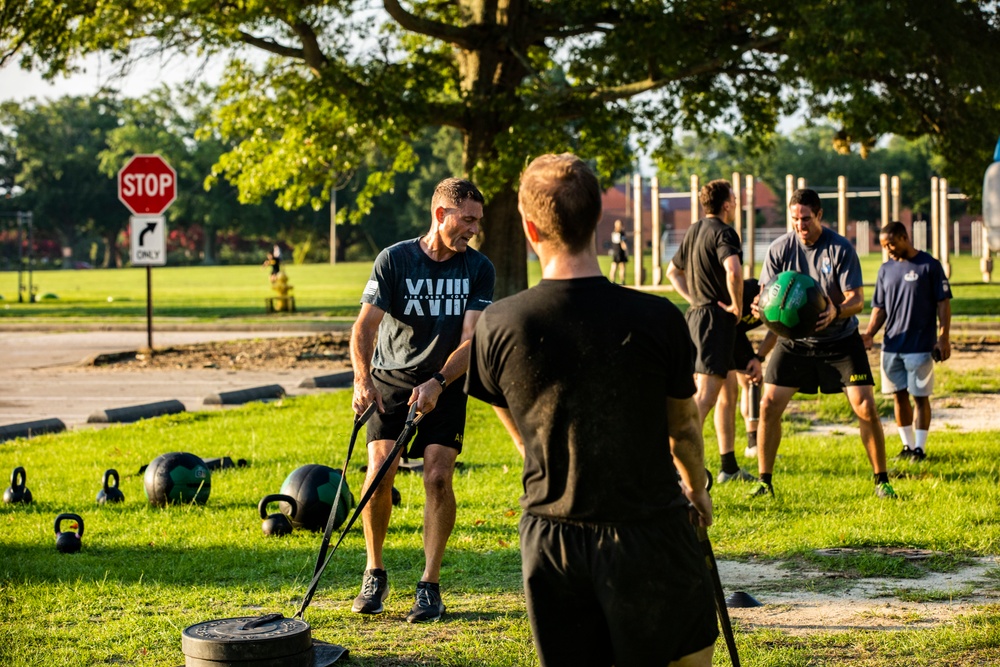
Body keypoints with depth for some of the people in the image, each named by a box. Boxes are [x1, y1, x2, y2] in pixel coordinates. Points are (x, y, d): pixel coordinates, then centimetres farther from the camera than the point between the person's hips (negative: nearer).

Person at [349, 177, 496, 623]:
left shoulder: (479, 270, -5)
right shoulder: (393, 260, -9)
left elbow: (471, 339, -12)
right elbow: (365, 325, -16)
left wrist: (437, 384, -28)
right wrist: (362, 378, -34)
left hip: (445, 386, 1)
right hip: (391, 380, 0)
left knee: (438, 475, -14)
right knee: (379, 469, -14)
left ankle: (430, 585, -3)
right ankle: (374, 573, 7)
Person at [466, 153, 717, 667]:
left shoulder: (497, 326, -9)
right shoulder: (658, 320, -13)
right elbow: (684, 426, 3)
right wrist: (696, 488, 25)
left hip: (549, 542, 2)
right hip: (648, 531, -2)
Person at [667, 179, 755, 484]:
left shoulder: (694, 231, 16)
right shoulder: (723, 233, -13)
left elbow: (673, 271, 27)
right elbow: (733, 270, -31)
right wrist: (737, 306, -17)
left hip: (697, 313, 10)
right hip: (716, 317, -10)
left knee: (727, 390, 19)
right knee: (705, 394, -15)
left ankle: (729, 466, 25)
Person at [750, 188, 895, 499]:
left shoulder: (841, 248, -13)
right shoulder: (780, 249, -7)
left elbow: (857, 300, -16)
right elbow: (768, 297, -2)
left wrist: (836, 312, -38)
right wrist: (760, 307, -27)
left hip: (841, 339, -2)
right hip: (794, 339, 2)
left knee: (866, 407, -9)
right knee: (768, 405, -8)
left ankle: (881, 481, 6)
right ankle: (765, 482, 5)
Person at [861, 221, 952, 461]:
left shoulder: (929, 265, -4)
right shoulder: (886, 270, 10)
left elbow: (943, 303, -4)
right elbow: (879, 307, 14)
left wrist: (944, 338, -11)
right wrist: (869, 334, -1)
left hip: (921, 345, -5)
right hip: (892, 345, 5)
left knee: (920, 396, 0)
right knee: (899, 396, 9)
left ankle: (920, 448, 7)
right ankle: (908, 446, 19)